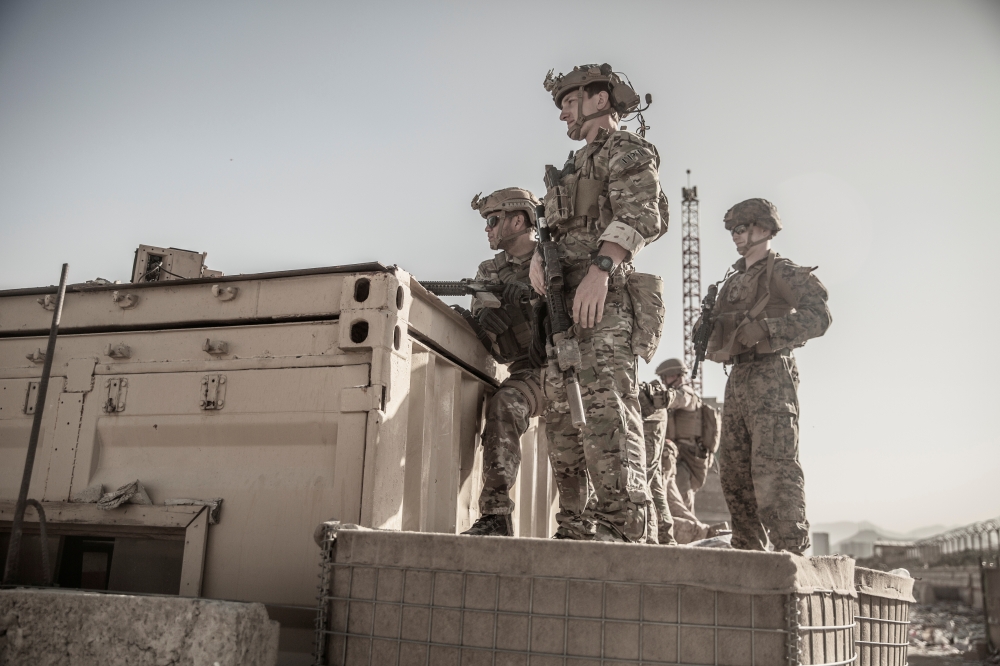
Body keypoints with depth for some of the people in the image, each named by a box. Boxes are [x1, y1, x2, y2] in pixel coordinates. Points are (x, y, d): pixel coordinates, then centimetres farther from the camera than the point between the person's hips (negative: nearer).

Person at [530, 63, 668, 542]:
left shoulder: (626, 151, 6)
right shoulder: (577, 167, 32)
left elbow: (640, 214, -12)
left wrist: (600, 268, -26)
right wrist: (538, 256, 2)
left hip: (603, 299, -9)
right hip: (565, 304, 9)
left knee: (605, 406, -18)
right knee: (562, 415, 4)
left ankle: (621, 528, -19)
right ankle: (575, 530, 7)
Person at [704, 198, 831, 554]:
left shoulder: (783, 272, 0)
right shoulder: (734, 281, 23)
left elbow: (819, 315, -14)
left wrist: (766, 328, -24)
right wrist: (712, 341, 5)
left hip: (771, 373, -8)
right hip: (738, 376, 8)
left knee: (773, 465, -16)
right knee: (734, 470, 7)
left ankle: (792, 550, -14)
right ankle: (748, 549, 15)